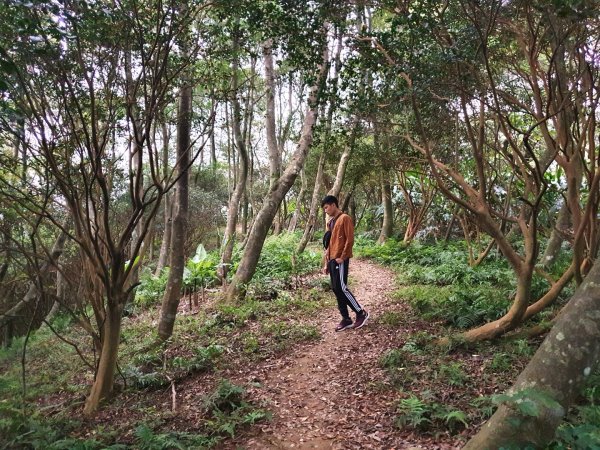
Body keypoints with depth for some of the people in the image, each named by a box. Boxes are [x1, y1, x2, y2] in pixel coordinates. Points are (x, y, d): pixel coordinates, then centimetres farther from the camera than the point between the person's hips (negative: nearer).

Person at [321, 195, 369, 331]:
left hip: (340, 260, -9)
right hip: (332, 260, 9)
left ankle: (361, 313, 3)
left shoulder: (345, 218, -7)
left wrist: (342, 257, -16)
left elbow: (350, 240, -14)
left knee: (341, 288, -11)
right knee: (335, 289, 7)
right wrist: (326, 263, 18)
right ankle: (346, 319, 13)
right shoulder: (330, 222, 19)